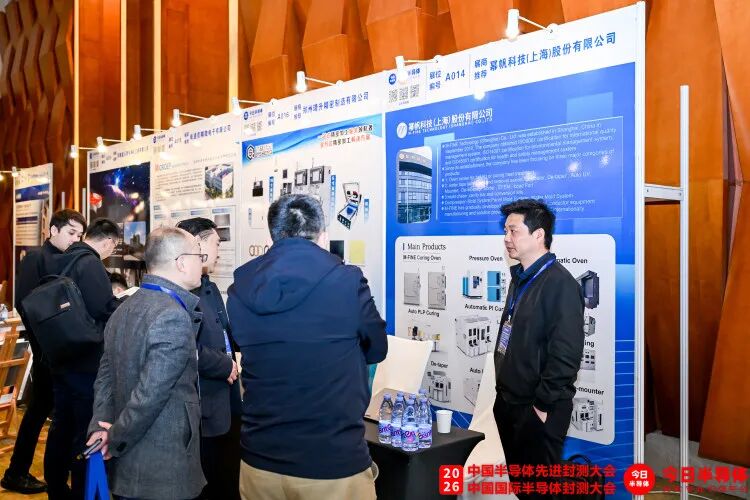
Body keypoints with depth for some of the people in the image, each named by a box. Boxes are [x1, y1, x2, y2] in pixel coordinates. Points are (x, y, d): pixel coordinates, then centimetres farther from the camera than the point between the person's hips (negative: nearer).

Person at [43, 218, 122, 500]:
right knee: (87, 431, 2)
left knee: (61, 427, 18)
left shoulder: (61, 261, 9)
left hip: (60, 357, 9)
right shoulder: (90, 263, -17)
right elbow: (105, 309, -25)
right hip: (85, 361, -9)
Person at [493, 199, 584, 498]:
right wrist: (504, 393, 15)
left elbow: (566, 353, -22)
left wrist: (543, 404, -18)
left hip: (538, 409, -9)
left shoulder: (559, 283, -17)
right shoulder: (521, 278, 11)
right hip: (510, 403, 9)